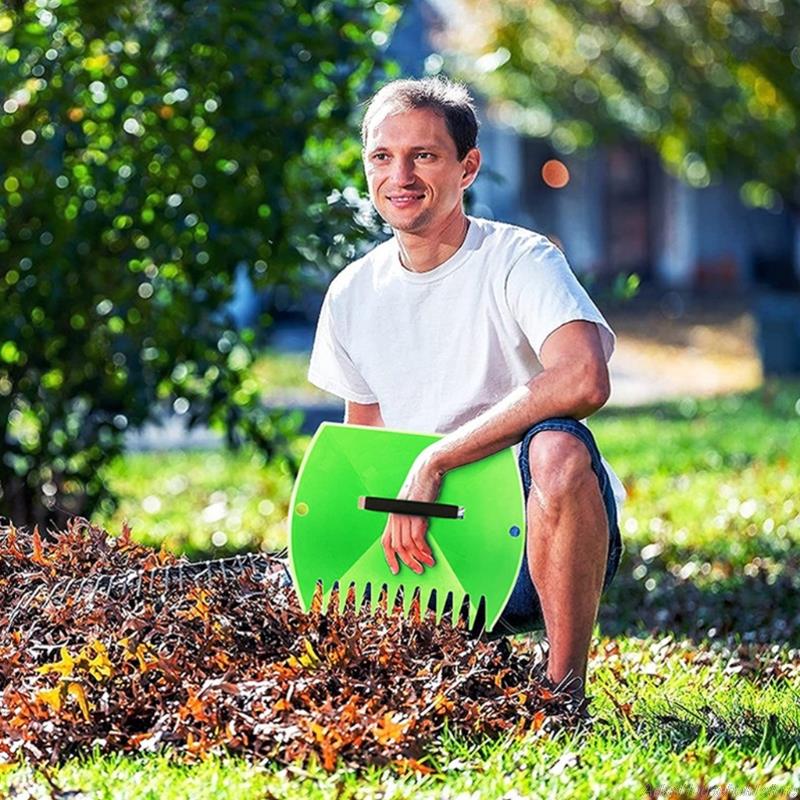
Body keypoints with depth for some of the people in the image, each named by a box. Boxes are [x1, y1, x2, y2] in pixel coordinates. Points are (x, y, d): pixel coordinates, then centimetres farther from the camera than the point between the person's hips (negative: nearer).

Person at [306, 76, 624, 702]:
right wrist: (399, 513, -5)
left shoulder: (520, 260, -11)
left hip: (545, 539, -5)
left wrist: (432, 463, -28)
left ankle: (565, 688, -21)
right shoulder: (352, 294, 7)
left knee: (557, 445, -38)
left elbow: (584, 381, -30)